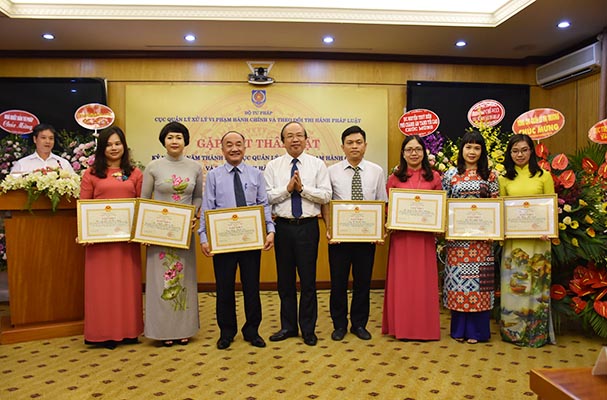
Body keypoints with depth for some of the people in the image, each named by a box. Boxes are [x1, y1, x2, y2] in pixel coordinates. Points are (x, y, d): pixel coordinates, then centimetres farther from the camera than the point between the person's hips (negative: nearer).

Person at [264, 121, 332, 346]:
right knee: (285, 279, 11)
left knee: (308, 280, 4)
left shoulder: (317, 165, 3)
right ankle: (288, 327, 26)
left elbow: (326, 195, -5)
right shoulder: (273, 166, 6)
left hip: (308, 226, -1)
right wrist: (287, 188, -13)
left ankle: (308, 329, 19)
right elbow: (266, 196, -2)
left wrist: (302, 188, -14)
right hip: (283, 226, 2)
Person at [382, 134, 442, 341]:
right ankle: (401, 325, 17)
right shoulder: (395, 178, 6)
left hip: (425, 235, 0)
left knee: (424, 279, 6)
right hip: (401, 235, 0)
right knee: (401, 279, 5)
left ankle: (424, 326, 19)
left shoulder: (434, 177, 7)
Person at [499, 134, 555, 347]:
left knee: (536, 284, 4)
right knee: (513, 284, 6)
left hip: (537, 240, -2)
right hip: (513, 240, 2)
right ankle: (513, 330, 19)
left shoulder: (544, 176, 4)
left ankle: (537, 332, 18)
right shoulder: (504, 179, 10)